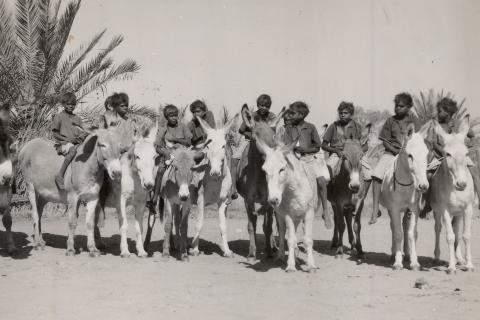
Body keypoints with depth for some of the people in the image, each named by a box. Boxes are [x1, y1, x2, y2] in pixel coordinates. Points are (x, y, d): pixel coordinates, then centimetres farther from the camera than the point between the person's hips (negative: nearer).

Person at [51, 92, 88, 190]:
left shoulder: (77, 118, 18)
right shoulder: (59, 117, 3)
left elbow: (82, 131, 17)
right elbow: (54, 133, 0)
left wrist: (82, 136, -8)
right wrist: (67, 139, -13)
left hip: (76, 142, 6)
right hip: (63, 144, -6)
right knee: (73, 149, -38)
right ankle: (60, 175, -39)